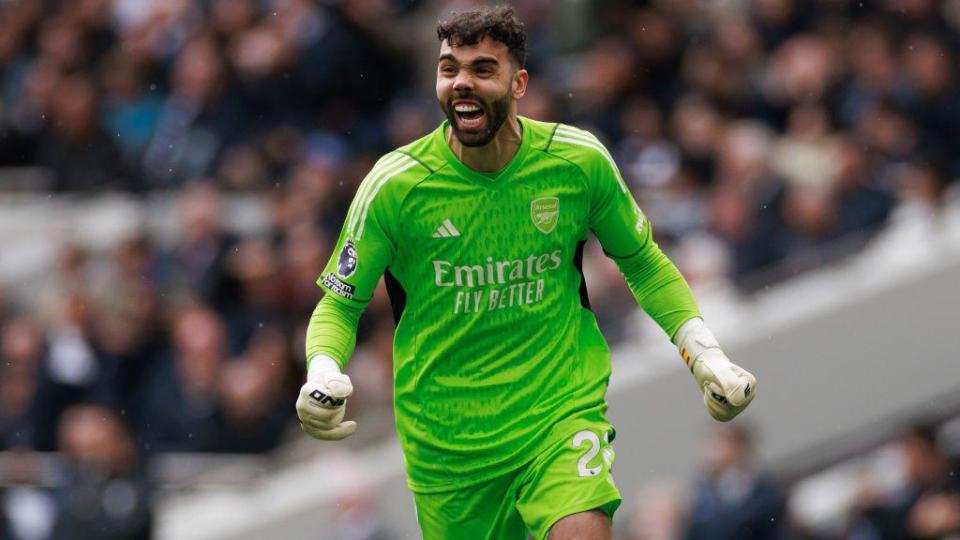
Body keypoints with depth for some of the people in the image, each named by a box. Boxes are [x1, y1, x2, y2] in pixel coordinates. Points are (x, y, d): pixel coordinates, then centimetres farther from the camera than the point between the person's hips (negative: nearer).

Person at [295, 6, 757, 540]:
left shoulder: (579, 161, -5)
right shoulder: (395, 185, -10)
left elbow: (642, 261, 11)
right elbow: (340, 304, -1)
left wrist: (704, 354, 2)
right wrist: (322, 372, -22)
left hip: (563, 408, -1)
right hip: (445, 432, 1)